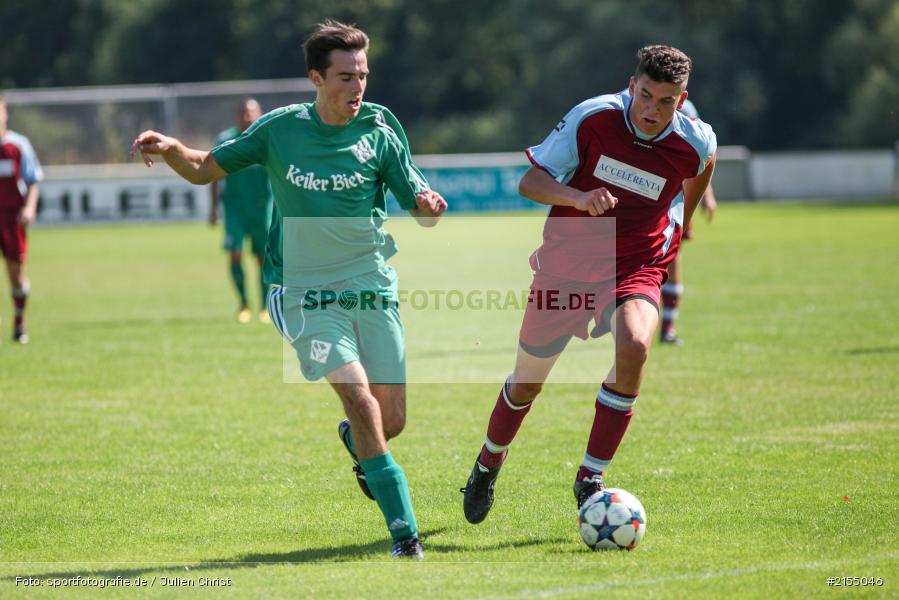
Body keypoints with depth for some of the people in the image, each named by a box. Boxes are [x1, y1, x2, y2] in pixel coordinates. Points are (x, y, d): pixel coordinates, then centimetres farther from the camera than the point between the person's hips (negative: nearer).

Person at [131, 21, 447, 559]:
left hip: (372, 287, 2)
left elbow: (421, 211, -3)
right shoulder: (279, 129, -4)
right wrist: (172, 149, -13)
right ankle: (404, 531, -15)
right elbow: (206, 169, 7)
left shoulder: (379, 131, -3)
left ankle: (355, 443, 39)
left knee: (392, 421, 1)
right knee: (360, 400, -20)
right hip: (306, 292, -2)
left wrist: (429, 207, -27)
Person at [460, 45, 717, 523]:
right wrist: (577, 197, -35)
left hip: (636, 265, 0)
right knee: (528, 381, 10)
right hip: (565, 263, 0)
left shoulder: (695, 144, -13)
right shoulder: (592, 118, -18)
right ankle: (488, 466, 42)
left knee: (633, 348, -31)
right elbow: (530, 181, -16)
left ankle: (590, 478, -17)